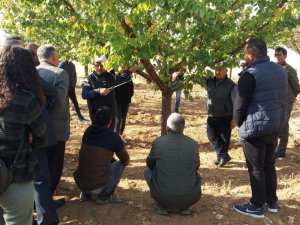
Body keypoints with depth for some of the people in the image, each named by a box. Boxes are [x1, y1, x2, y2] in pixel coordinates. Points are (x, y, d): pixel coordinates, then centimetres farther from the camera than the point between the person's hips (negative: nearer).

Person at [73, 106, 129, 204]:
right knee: (120, 164, 15)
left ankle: (86, 194, 21)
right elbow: (126, 160, 7)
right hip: (98, 188, -5)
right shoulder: (114, 137, -8)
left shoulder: (88, 131, 5)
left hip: (80, 184, 5)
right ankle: (104, 196, 8)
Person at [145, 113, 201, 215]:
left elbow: (149, 164, 12)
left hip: (163, 196, -1)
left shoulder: (158, 142, -7)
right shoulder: (193, 144, -1)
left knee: (149, 171, 23)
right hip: (189, 198, 2)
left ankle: (162, 206, 14)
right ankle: (185, 207, 15)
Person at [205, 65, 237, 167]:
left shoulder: (231, 85, -13)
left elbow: (236, 103, -11)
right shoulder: (209, 81, 0)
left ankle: (222, 156, 24)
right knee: (212, 136, 7)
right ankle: (223, 156, 17)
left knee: (224, 138, 6)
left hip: (225, 117, -5)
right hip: (212, 116, 5)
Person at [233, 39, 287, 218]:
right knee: (269, 164, 19)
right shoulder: (281, 71, 8)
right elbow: (283, 99, 13)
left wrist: (239, 124, 2)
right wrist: (279, 120, 18)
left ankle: (257, 207, 13)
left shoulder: (251, 74, -18)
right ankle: (272, 202, 29)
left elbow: (240, 104, -14)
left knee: (256, 168, 3)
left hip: (255, 128, -8)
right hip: (276, 126, 8)